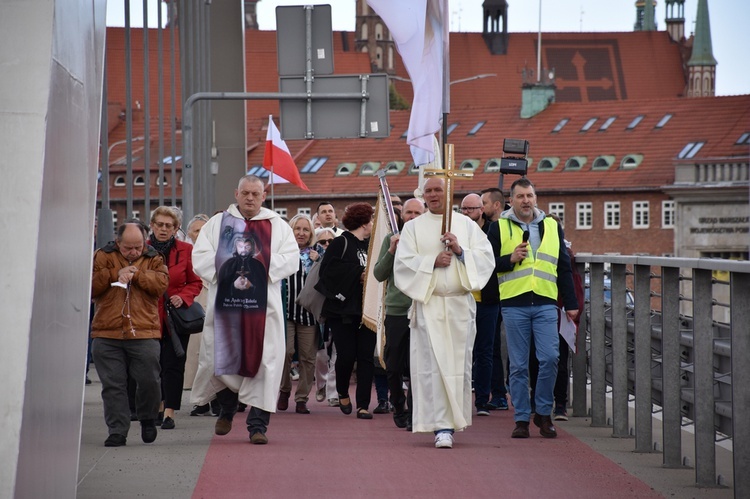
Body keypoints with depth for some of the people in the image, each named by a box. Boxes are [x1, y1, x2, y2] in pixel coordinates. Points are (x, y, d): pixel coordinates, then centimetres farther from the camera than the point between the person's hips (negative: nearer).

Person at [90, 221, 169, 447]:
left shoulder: (153, 260, 10)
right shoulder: (103, 257, 8)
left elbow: (161, 283, -7)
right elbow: (90, 286, -2)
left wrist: (135, 274, -13)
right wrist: (115, 274, -12)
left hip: (144, 334, 0)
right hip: (107, 335, 0)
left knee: (149, 381, 1)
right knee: (112, 385, 1)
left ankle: (147, 419, 26)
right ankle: (117, 431, 8)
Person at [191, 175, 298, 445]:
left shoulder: (278, 226, 12)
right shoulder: (217, 223, 12)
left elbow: (291, 258, 0)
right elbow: (200, 257, 3)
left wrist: (263, 268, -13)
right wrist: (225, 271, -9)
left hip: (262, 303, 0)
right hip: (225, 301, 0)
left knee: (262, 361, -6)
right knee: (222, 358, 3)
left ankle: (258, 424, -3)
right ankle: (227, 408, 30)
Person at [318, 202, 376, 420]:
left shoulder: (370, 245, 15)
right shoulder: (341, 243, -3)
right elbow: (328, 271, -13)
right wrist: (358, 274, -15)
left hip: (367, 309, 5)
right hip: (344, 309, -5)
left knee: (366, 357, -1)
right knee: (346, 355, -6)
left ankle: (363, 405, 0)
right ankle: (342, 393, 21)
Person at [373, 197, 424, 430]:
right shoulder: (391, 239, 8)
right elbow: (378, 275, 4)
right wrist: (391, 252, -9)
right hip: (395, 309, 2)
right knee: (393, 367, 8)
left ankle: (413, 413, 1)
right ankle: (399, 407, 26)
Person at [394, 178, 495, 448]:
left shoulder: (466, 225, 11)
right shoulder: (413, 227, 8)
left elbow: (486, 258, 3)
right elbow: (404, 263, -1)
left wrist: (460, 251, -12)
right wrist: (433, 261, -13)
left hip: (460, 304, 2)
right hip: (428, 304, -2)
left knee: (458, 363, 3)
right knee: (433, 365, -11)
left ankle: (452, 420, 15)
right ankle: (442, 426, -13)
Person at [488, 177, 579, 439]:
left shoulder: (552, 226, 14)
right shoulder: (499, 227, 7)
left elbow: (564, 267, 17)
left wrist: (571, 304, 12)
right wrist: (510, 259, -11)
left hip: (545, 304, 1)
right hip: (514, 304, -1)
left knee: (549, 359, -9)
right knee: (518, 365, 1)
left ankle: (543, 413, 8)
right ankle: (521, 419, 9)